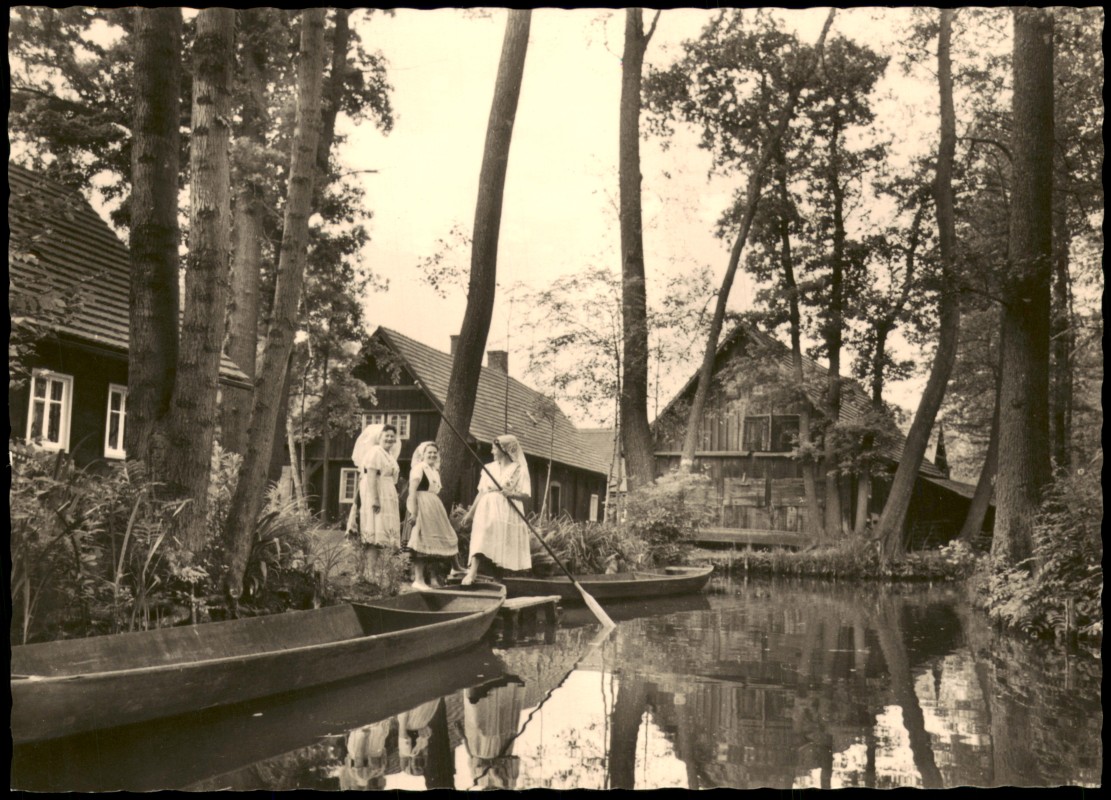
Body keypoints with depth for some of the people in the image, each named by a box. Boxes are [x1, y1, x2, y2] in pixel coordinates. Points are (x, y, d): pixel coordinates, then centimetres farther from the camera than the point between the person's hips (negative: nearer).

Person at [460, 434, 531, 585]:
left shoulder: (519, 469, 0)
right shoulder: (488, 468, 12)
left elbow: (526, 494, -3)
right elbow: (481, 492, 15)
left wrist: (512, 493, -22)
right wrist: (471, 512, 14)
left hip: (508, 514, -2)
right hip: (487, 511, 2)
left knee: (503, 547, -1)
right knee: (480, 542, -16)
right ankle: (471, 573, -29)